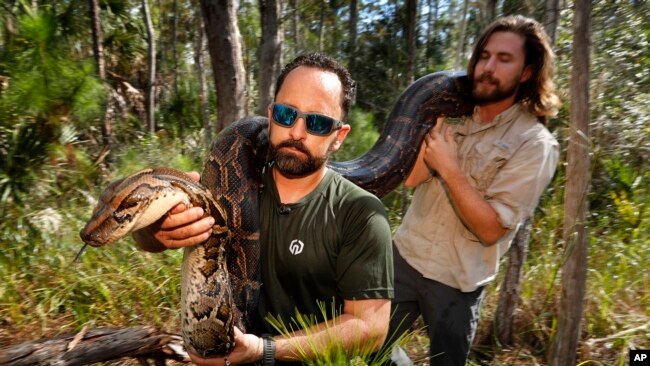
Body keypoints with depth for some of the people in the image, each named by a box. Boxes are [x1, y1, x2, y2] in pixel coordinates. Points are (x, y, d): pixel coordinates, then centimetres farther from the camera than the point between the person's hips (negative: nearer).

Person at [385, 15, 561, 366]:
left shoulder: (534, 144, -12)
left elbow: (490, 229, -18)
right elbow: (410, 178, -5)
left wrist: (449, 167, -21)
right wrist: (438, 118, -11)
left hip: (455, 280, -4)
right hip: (404, 255, 5)